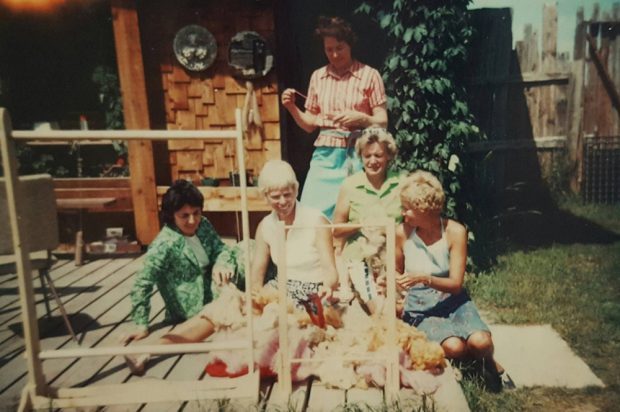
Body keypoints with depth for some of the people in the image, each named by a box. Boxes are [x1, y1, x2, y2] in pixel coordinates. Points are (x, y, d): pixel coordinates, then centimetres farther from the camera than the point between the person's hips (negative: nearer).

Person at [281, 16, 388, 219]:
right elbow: (310, 125, 14)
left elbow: (382, 122, 1)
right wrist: (292, 107, -2)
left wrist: (359, 118, -17)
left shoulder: (369, 75, 0)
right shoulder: (317, 77, 10)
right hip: (325, 155, 3)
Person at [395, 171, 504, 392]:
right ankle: (473, 358, 7)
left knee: (480, 342, -28)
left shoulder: (455, 231, -11)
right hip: (420, 308, 0)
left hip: (453, 301, 0)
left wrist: (425, 278, -30)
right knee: (453, 346, -29)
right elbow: (398, 271, 10)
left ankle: (488, 361, 9)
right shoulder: (402, 232, -8)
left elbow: (456, 284, -13)